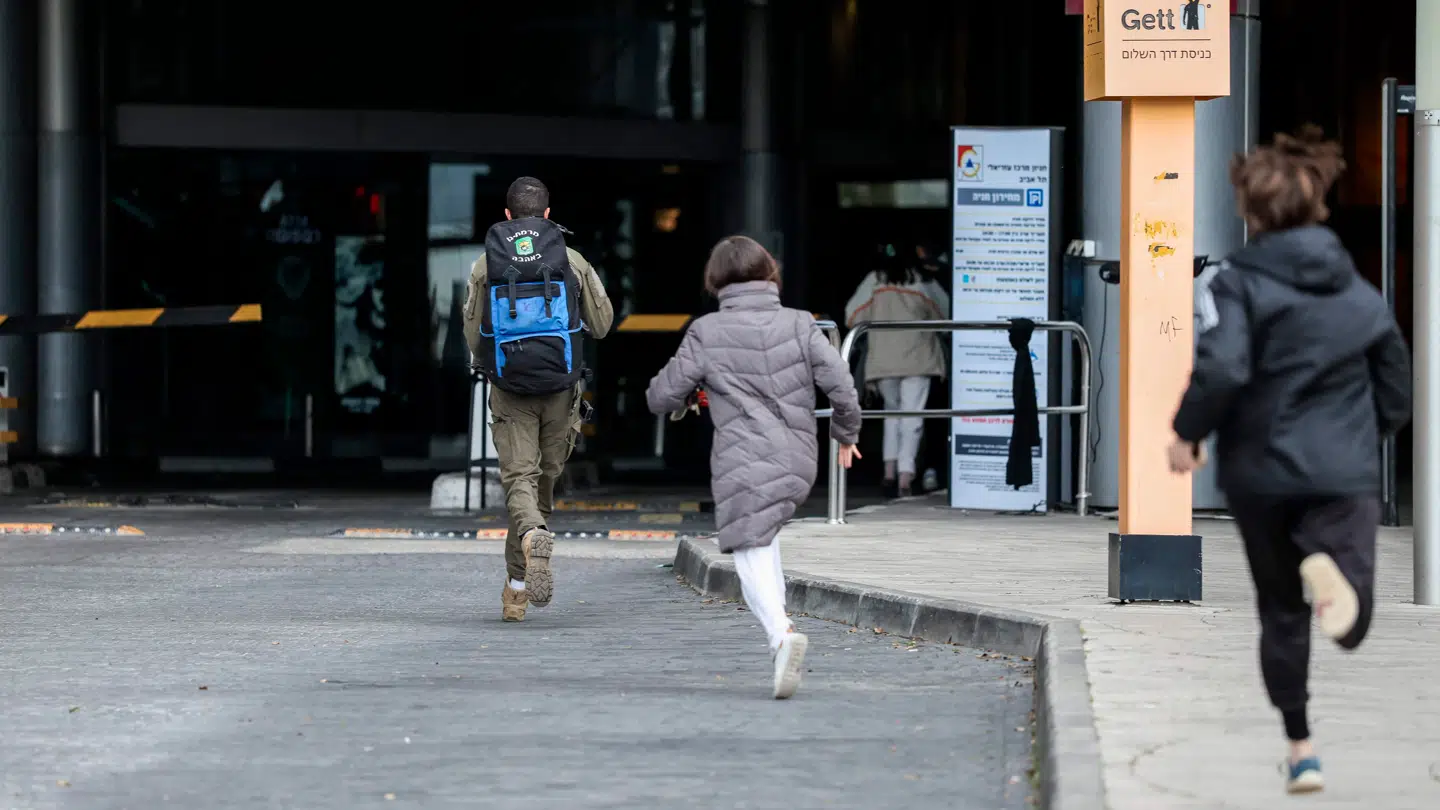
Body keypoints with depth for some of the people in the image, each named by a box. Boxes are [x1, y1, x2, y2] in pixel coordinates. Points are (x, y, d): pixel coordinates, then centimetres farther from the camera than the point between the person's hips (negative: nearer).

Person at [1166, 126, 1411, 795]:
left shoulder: (1239, 282, -7)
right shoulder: (1361, 291, 7)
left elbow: (1221, 368, -22)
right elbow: (1397, 393, 11)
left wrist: (1187, 433, -7)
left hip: (1262, 472, -1)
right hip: (1345, 474, 1)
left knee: (1282, 613, 17)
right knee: (1350, 626, -8)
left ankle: (1301, 747, 17)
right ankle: (1325, 565, -40)